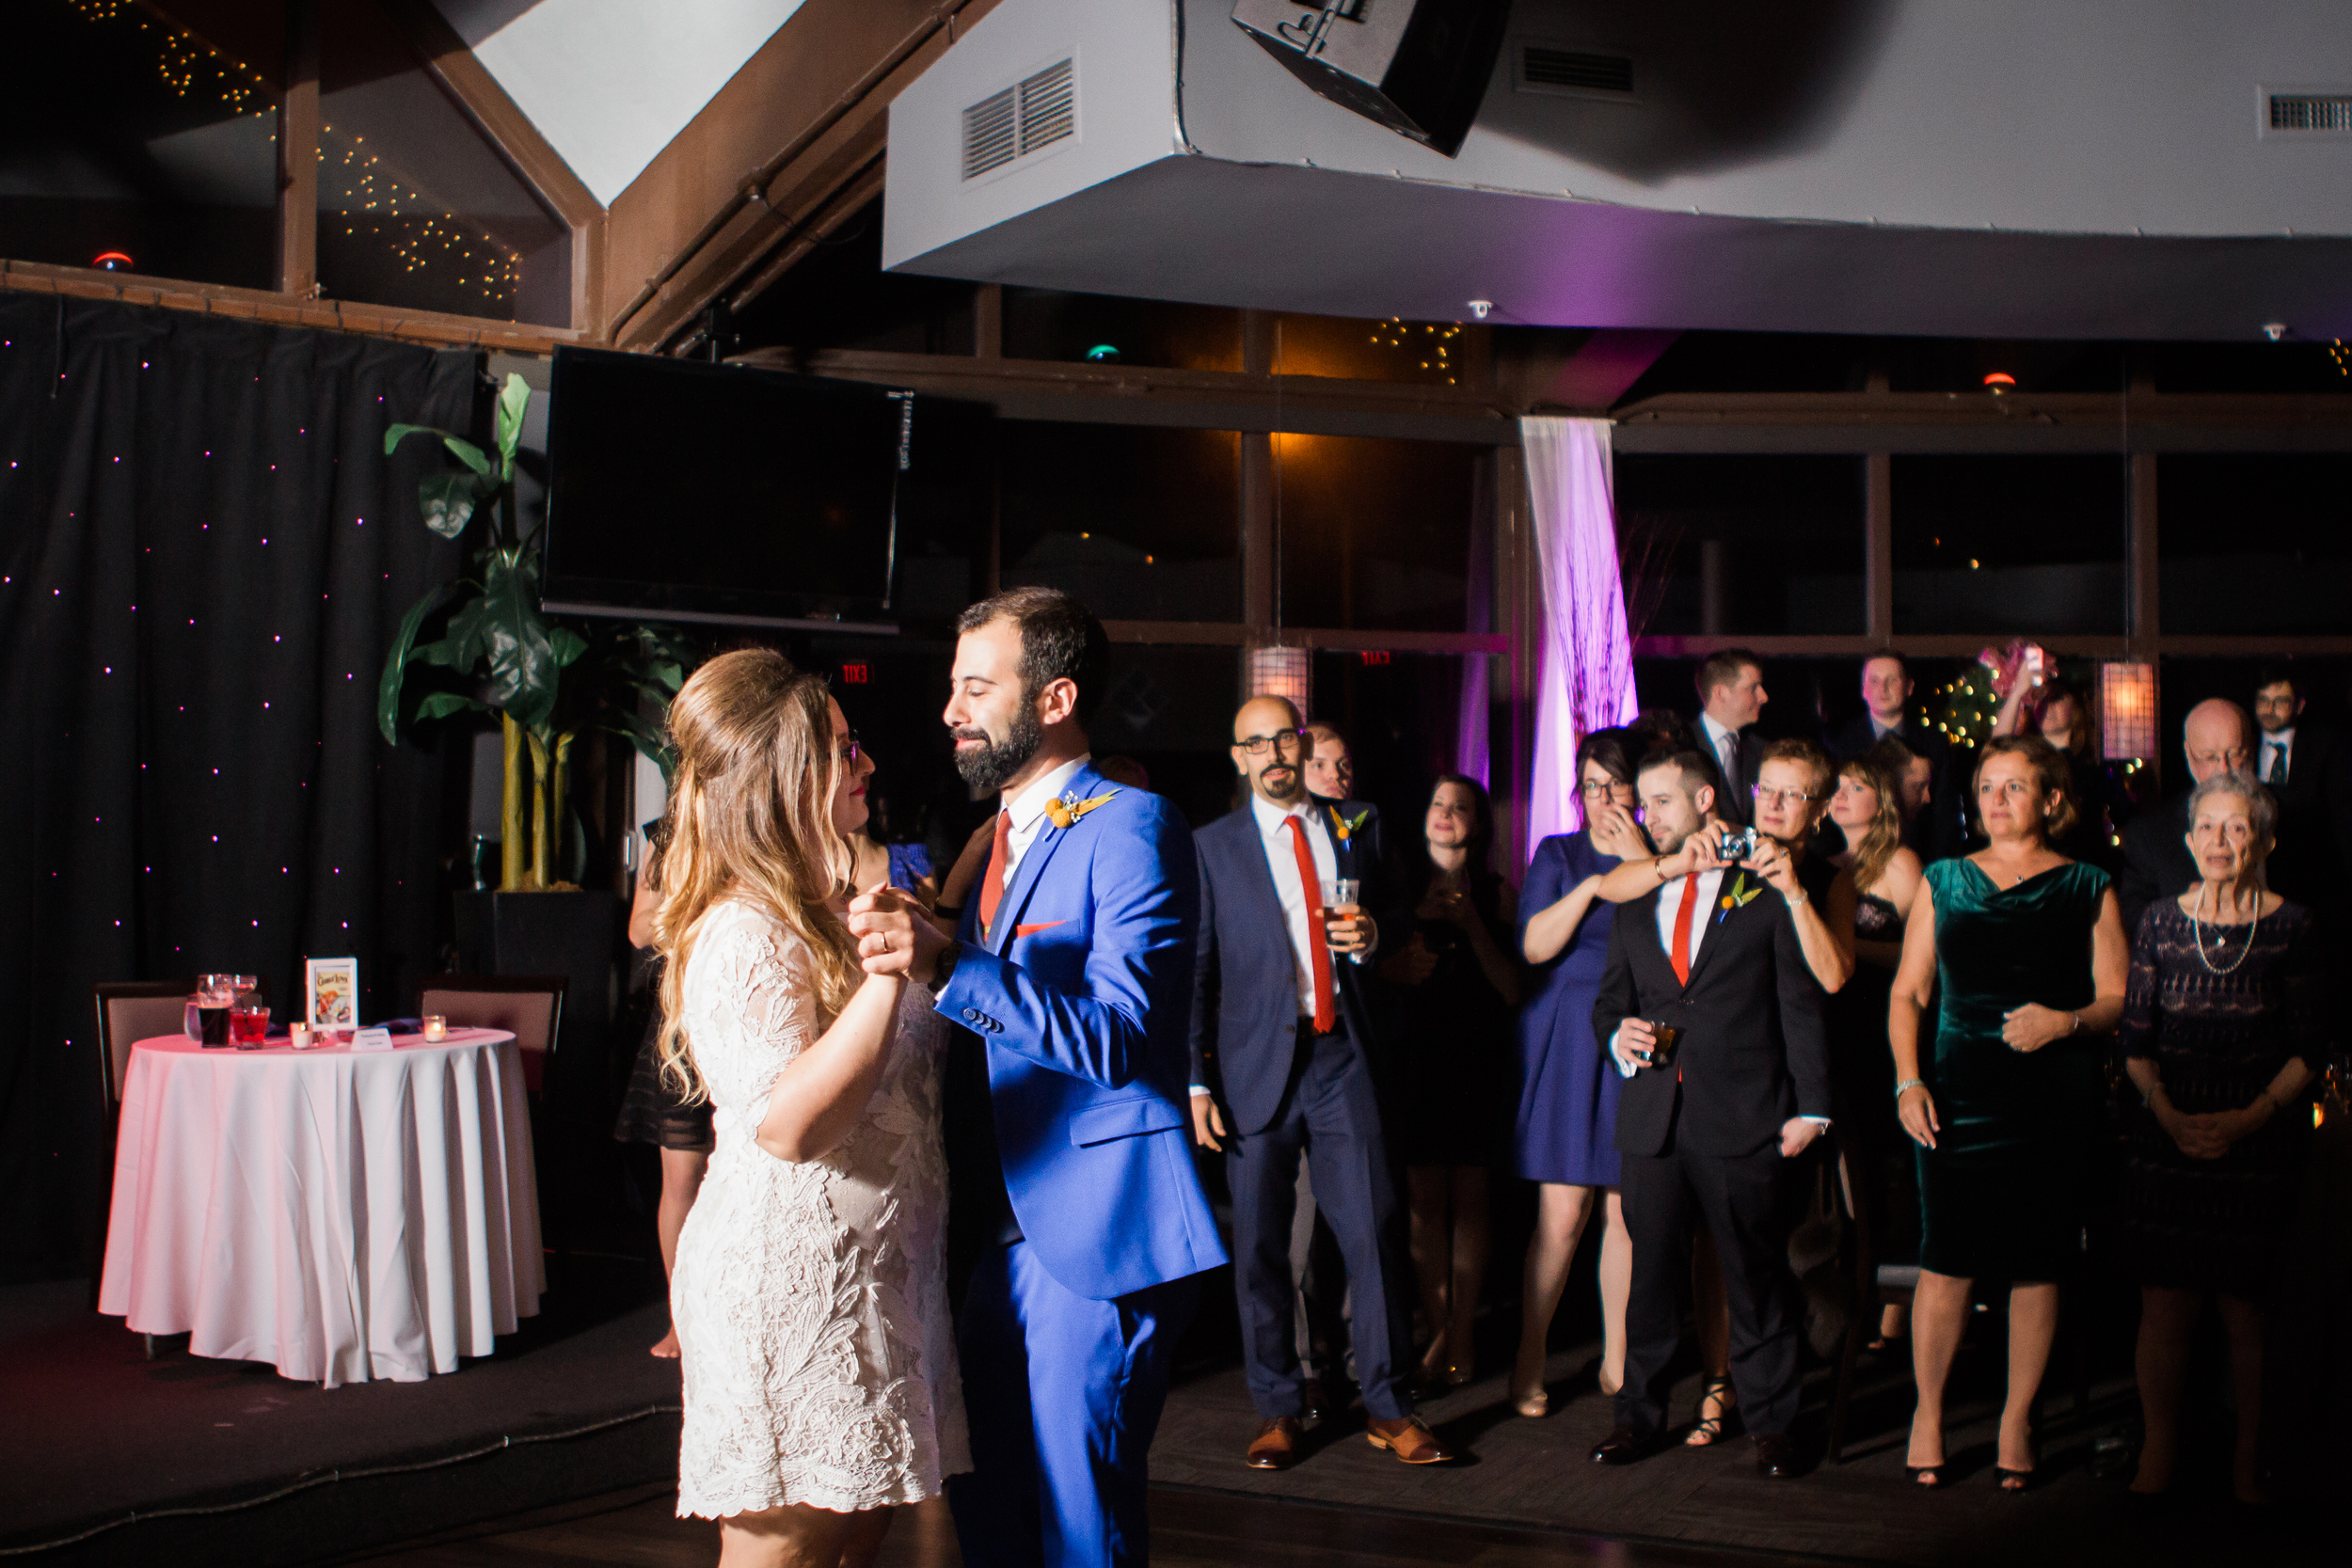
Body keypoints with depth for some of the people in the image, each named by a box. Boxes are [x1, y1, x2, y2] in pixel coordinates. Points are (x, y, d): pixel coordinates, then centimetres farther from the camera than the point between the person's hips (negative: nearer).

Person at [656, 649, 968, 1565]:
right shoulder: (742, 936, -17)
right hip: (789, 1283, -10)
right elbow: (787, 1123, -27)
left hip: (864, 1275, 10)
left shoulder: (826, 913, 15)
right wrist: (889, 973, -33)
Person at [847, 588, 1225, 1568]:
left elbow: (1118, 1036, -24)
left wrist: (946, 969, -33)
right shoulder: (1004, 834, 16)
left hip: (1096, 1235, -9)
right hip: (1003, 1230, 9)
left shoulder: (1130, 827, -13)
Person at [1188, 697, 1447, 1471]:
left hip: (1342, 1058, 2)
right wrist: (1196, 1081, -5)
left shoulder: (1351, 834, 12)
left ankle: (1387, 1406, 12)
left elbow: (1381, 934, 22)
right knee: (1260, 1247, 5)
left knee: (1374, 1233, -1)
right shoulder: (1212, 848, 5)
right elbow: (1195, 971, 2)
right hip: (1257, 1061, -1)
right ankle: (1277, 1410, 20)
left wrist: (1370, 939, -3)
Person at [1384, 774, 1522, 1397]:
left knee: (1467, 1196, 1)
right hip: (1417, 1056, 1)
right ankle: (1439, 1330, 8)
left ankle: (1462, 1332, 9)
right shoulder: (1402, 887, 8)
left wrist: (1473, 926, -11)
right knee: (1424, 1196, -1)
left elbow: (1513, 990, -3)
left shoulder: (1497, 895, 4)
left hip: (1478, 1058, -1)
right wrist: (1398, 963, -10)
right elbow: (1373, 973, 11)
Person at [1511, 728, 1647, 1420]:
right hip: (1568, 1044, -2)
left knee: (1626, 1212, 3)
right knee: (1562, 1215, -5)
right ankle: (1529, 1361, 8)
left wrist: (1646, 866, -9)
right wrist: (1594, 883, -10)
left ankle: (1617, 1361, 17)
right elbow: (1534, 944, -6)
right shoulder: (1557, 855, 8)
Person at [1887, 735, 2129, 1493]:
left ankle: (2017, 1417, 18)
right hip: (1960, 1091, 0)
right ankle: (1928, 1409, 13)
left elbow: (2118, 998, 6)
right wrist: (1908, 1080, -2)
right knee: (1947, 1258, -3)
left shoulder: (2088, 890, 8)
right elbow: (1908, 991, 10)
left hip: (2055, 1096, 0)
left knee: (2038, 1261, 3)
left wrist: (2066, 1021, -14)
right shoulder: (1943, 881, 11)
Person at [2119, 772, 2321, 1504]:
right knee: (2164, 1303, 1)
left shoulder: (2292, 927, -1)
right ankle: (2158, 1452, 15)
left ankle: (2248, 1462, 18)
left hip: (2260, 1138, -1)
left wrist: (2249, 1117, -12)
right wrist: (2167, 1113, -9)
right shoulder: (2160, 921, 4)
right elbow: (2135, 1039, 5)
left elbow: (2309, 1047, -2)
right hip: (2167, 1136, 1)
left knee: (2248, 1307, 2)